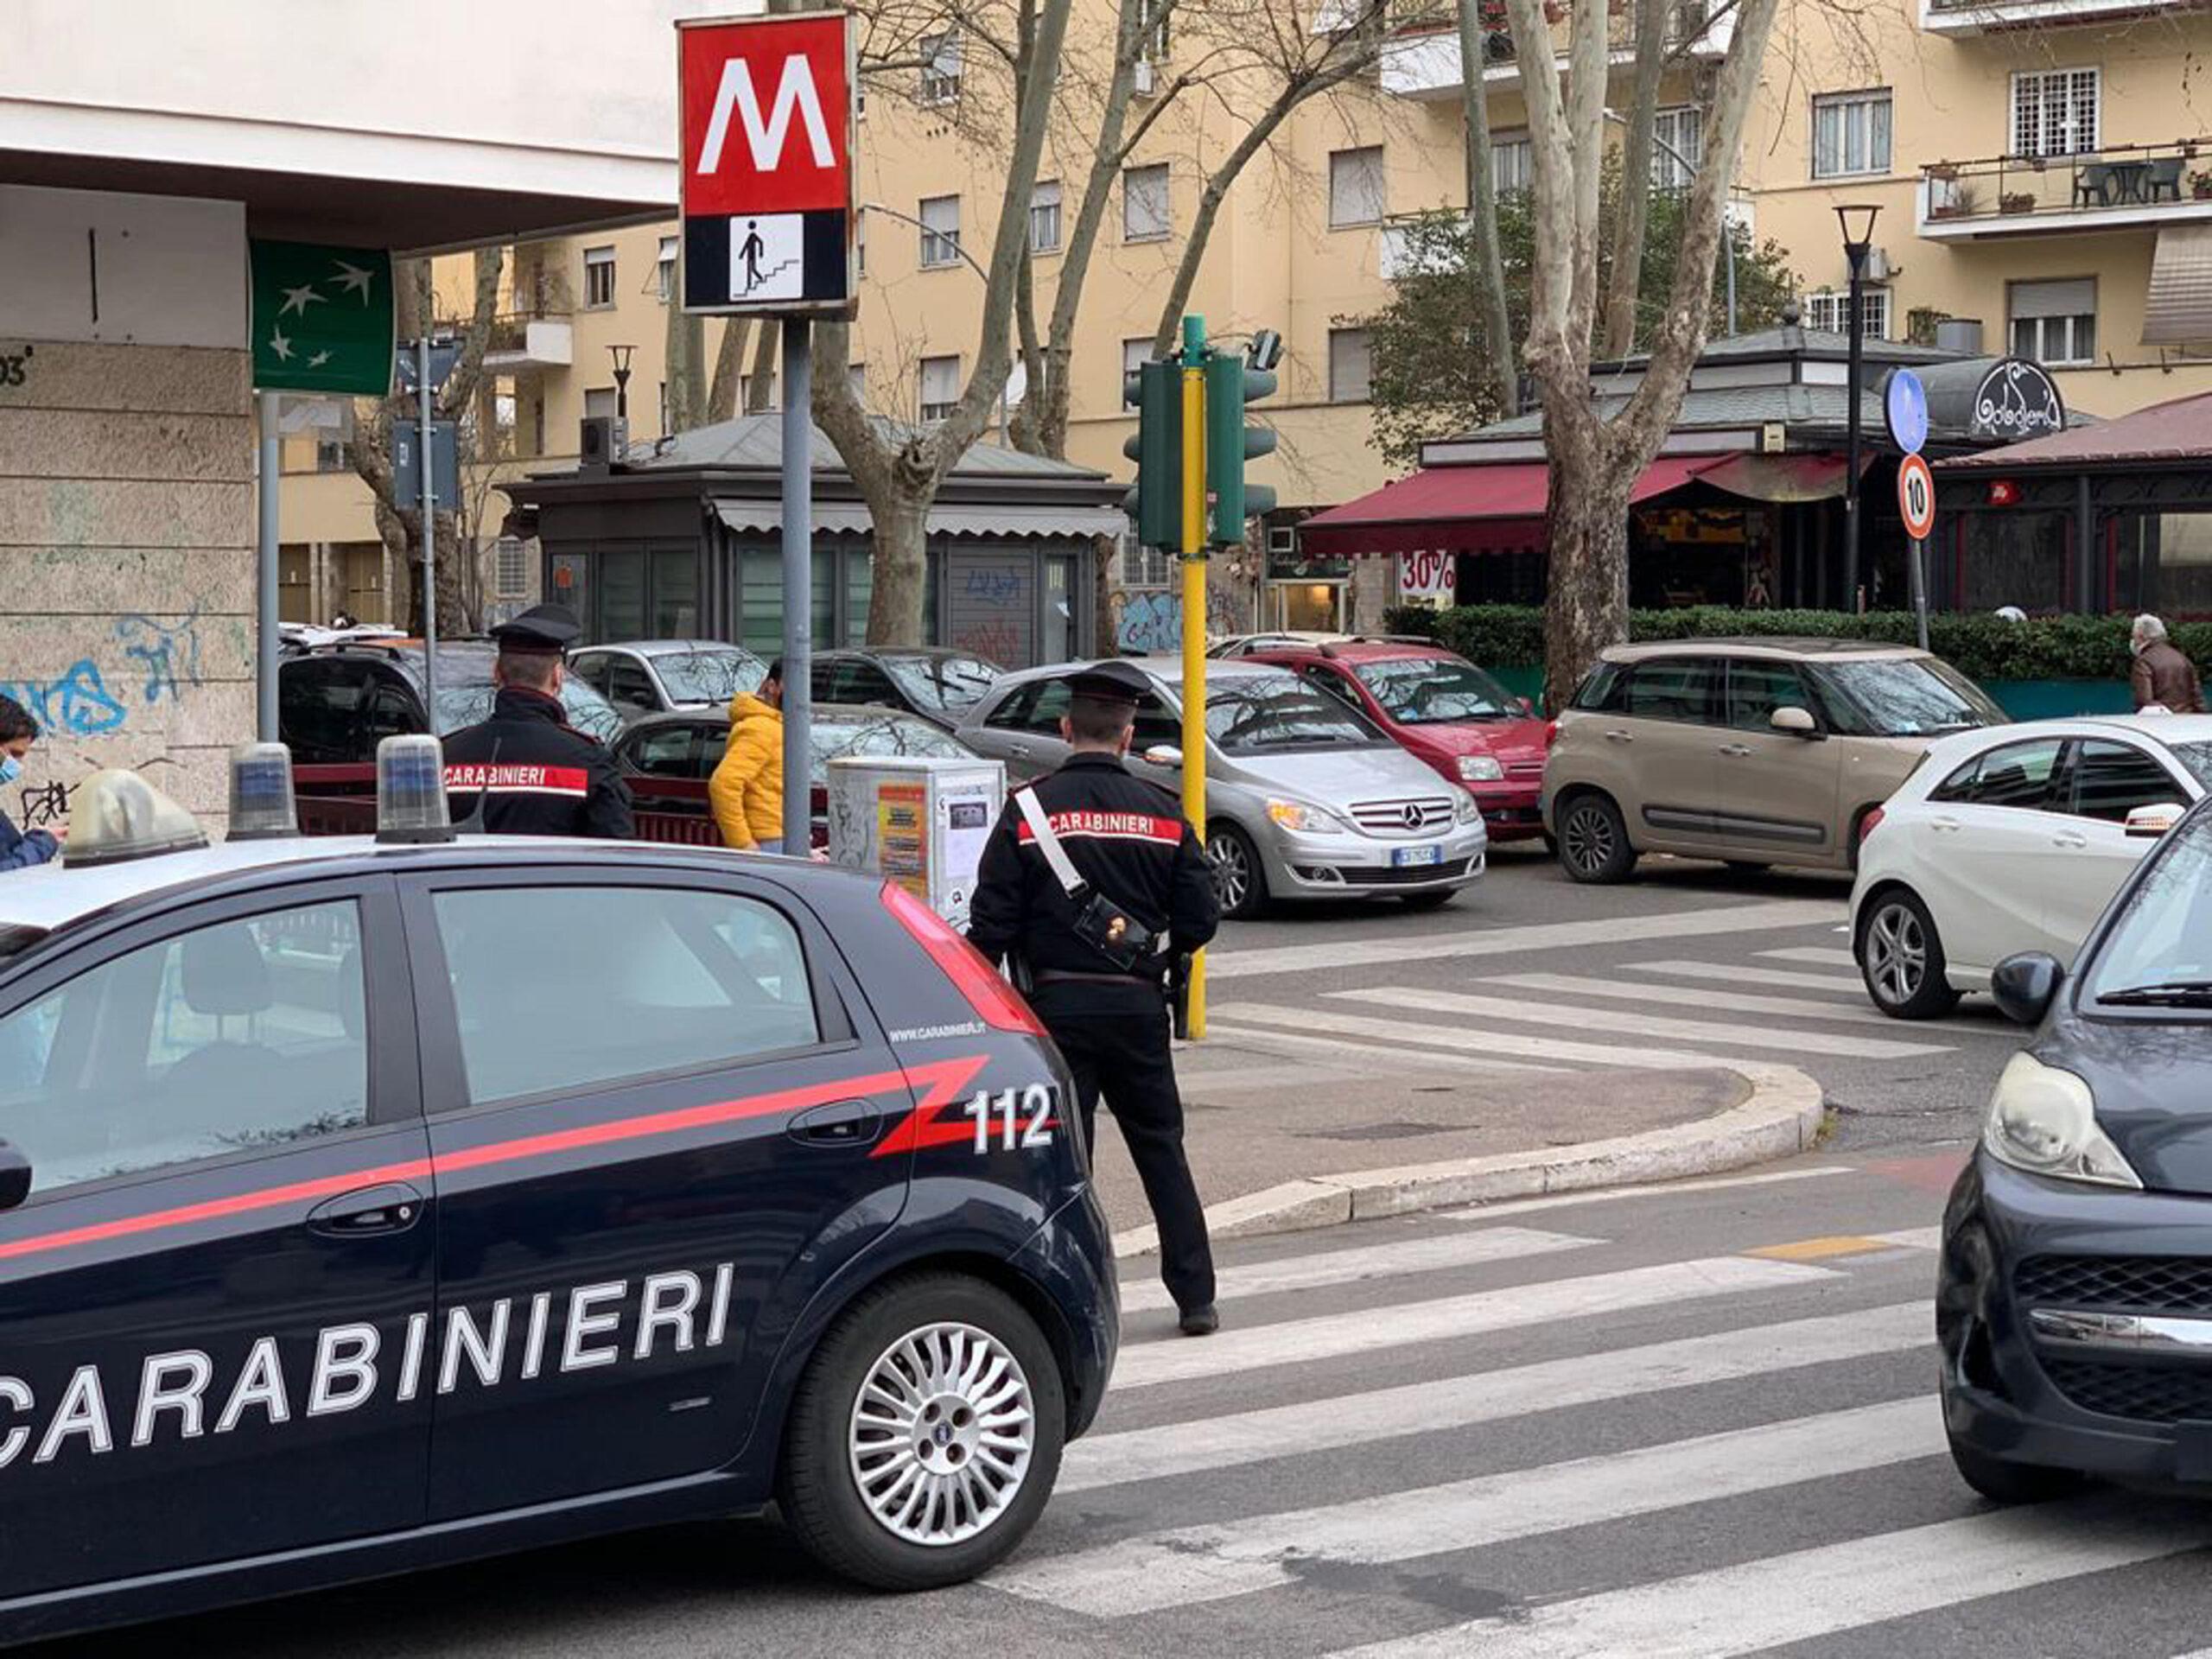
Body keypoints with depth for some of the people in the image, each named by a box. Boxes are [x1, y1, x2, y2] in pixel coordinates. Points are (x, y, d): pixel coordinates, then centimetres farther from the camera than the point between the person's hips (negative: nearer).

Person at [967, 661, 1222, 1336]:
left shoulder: (1028, 811, -7)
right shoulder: (1162, 814, 0)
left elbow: (992, 923, -9)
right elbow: (1201, 918, 1)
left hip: (1057, 1004, -2)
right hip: (1137, 1004, 2)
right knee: (1161, 1148, 13)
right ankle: (1195, 1296, 15)